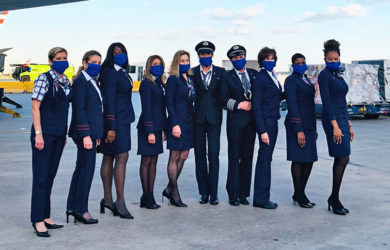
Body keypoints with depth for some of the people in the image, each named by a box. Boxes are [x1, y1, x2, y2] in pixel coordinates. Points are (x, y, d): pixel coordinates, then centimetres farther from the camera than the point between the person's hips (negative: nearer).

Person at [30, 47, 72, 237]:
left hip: (59, 135, 7)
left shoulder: (66, 82, 12)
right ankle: (38, 221, 0)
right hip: (45, 134, -7)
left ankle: (45, 216, 20)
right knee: (41, 176, -5)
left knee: (50, 175, 12)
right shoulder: (44, 79, -8)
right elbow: (35, 107, -11)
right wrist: (38, 134, -17)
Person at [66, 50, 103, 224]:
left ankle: (72, 208, 21)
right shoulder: (80, 81, -11)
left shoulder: (92, 82, 17)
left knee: (81, 169, 13)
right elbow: (79, 110, -17)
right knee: (87, 169, -5)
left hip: (91, 131, 10)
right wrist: (86, 135, -21)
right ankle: (80, 210, 4)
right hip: (84, 131, -10)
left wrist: (97, 135, 18)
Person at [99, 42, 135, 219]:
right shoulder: (110, 73, -11)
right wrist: (111, 127, -21)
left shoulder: (122, 72, 17)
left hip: (123, 120, 9)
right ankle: (120, 202, -8)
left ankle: (107, 199, 16)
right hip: (115, 120, -9)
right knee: (122, 157, -10)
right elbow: (109, 100, -17)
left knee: (109, 157, 10)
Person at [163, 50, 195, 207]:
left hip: (189, 122, 7)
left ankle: (169, 189, 22)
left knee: (183, 156, 9)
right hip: (177, 121, -7)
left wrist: (193, 120, 8)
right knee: (174, 157, 1)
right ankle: (175, 194, 9)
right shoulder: (173, 79, -6)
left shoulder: (190, 79, 14)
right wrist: (175, 124, -17)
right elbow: (169, 103, -10)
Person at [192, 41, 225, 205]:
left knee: (214, 155, -5)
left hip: (214, 118, -1)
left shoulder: (220, 72, 7)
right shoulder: (192, 73, 6)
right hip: (198, 118, 1)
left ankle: (213, 193, 0)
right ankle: (203, 192, 12)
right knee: (200, 155, 5)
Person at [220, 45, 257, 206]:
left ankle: (243, 194, 13)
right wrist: (238, 105, -11)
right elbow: (223, 99, -2)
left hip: (251, 120, 4)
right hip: (235, 121, -3)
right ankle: (233, 195, 3)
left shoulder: (254, 74, 12)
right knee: (234, 158, -3)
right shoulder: (228, 76, 3)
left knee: (247, 157, 6)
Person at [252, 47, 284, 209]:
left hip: (273, 121, 9)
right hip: (265, 122, -9)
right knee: (265, 159, -6)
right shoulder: (260, 78, -12)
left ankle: (260, 198, 19)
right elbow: (257, 106, -16)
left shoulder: (272, 76, 13)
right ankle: (261, 199, 2)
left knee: (264, 159, 12)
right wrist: (262, 130, -19)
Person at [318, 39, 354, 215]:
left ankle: (334, 199, 14)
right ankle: (334, 198, -2)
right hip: (332, 119, -8)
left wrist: (349, 125, 19)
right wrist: (335, 126, -20)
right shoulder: (324, 76, -7)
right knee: (343, 159, -11)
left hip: (342, 118, 9)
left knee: (340, 160, 7)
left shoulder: (338, 76, 18)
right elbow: (326, 102, -14)